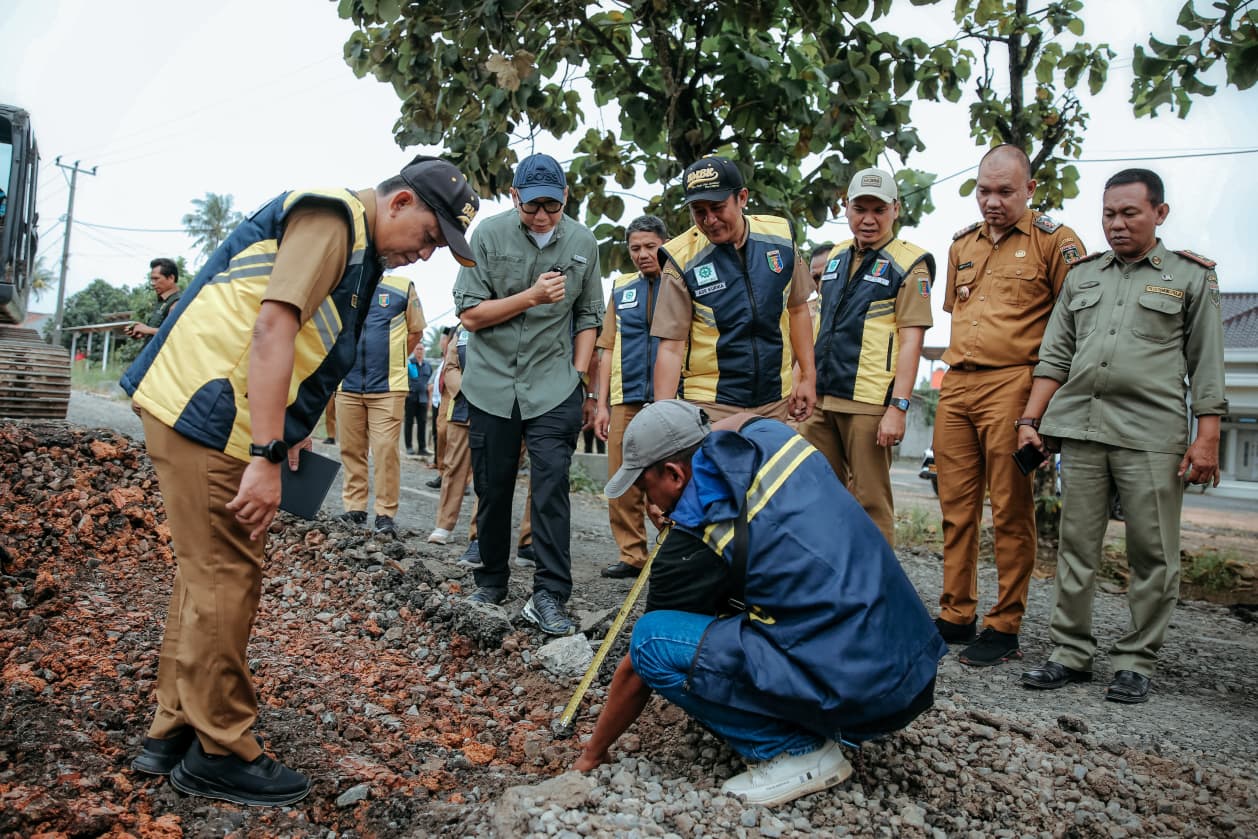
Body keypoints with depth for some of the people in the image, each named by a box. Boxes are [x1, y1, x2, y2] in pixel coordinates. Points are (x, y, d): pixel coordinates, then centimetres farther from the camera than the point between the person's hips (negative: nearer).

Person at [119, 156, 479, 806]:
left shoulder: (356, 244, 19)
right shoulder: (332, 217, -13)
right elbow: (272, 328, -24)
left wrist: (284, 434, 19)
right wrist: (267, 456, -27)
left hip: (204, 415, 11)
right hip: (206, 416, -11)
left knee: (210, 575, 16)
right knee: (225, 581, -3)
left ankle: (174, 733, 29)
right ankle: (218, 753, 10)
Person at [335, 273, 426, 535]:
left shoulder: (403, 288, 2)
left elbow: (415, 332, 11)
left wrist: (393, 361, 9)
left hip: (388, 387, -3)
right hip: (348, 385, 3)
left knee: (386, 449, -7)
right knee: (351, 449, 7)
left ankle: (385, 514, 0)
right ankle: (354, 508, 17)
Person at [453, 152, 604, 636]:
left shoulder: (583, 243, 2)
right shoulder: (489, 235, -4)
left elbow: (588, 317, 10)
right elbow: (469, 314, -7)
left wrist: (576, 375, 3)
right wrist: (531, 296, -17)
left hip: (553, 385, 0)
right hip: (492, 383, 0)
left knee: (551, 487, -9)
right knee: (492, 488, 9)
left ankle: (549, 596, -5)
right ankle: (492, 582, 25)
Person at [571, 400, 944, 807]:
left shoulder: (693, 541, -12)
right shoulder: (769, 435, 3)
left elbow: (636, 668, 2)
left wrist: (592, 754, 17)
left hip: (854, 693, -8)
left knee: (652, 640, -9)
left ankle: (798, 751, -3)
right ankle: (818, 727, 19)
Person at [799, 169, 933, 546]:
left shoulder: (909, 264, -2)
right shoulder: (835, 257, 17)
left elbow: (910, 341, -10)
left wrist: (898, 408, -17)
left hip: (869, 403, -6)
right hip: (821, 399, 6)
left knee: (870, 503, -1)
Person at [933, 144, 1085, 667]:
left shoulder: (1054, 241, 0)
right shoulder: (962, 244, 18)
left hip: (1012, 385, -6)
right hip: (955, 386, 6)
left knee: (1010, 512, -2)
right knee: (956, 507, 8)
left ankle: (1005, 628, 6)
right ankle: (956, 616, 17)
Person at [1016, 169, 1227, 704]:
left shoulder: (1191, 277, 9)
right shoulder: (1081, 277, 18)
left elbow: (1206, 366, 4)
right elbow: (1054, 356, 15)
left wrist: (1206, 438, -5)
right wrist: (1030, 420, 7)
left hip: (1151, 433, -3)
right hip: (1080, 427, 3)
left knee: (1153, 554, -1)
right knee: (1075, 548, 4)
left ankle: (1136, 661, 11)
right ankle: (1071, 653, 12)